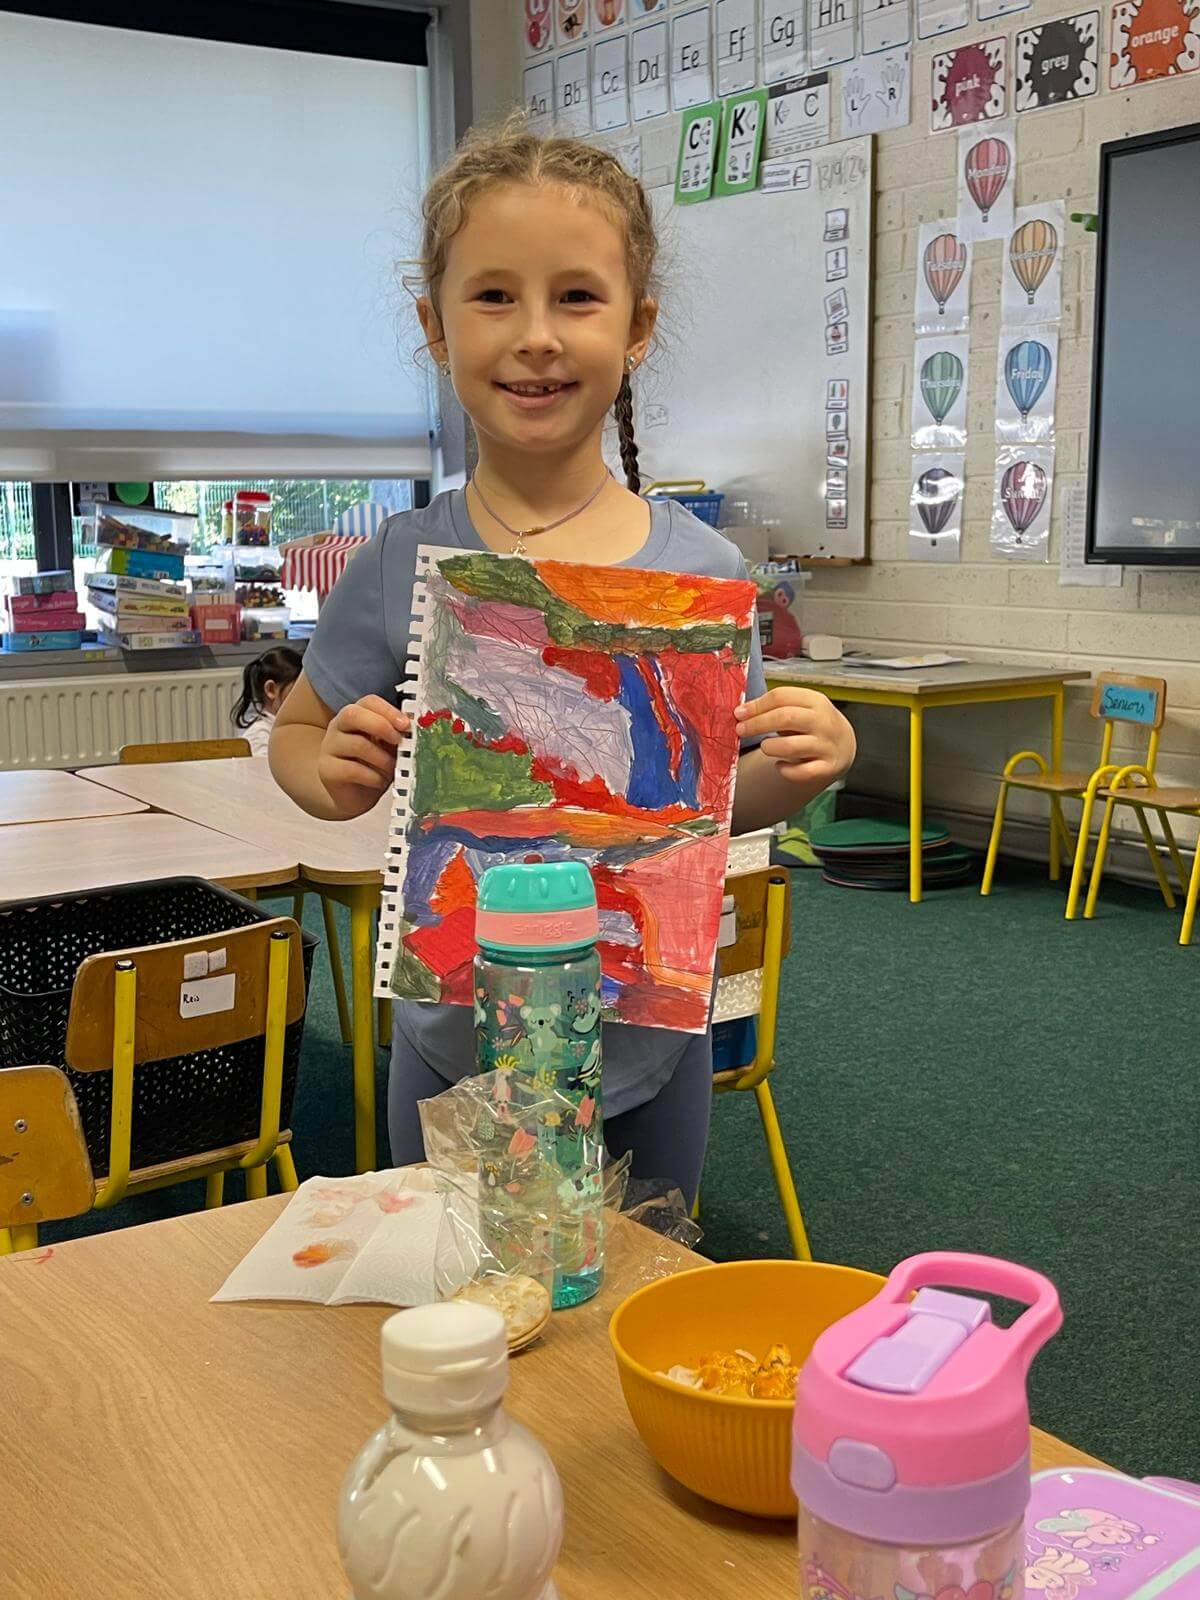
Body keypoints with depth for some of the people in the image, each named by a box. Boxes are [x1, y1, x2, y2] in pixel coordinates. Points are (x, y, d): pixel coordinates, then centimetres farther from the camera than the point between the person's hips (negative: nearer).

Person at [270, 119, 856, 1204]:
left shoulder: (703, 569, -9)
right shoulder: (405, 566, -10)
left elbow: (720, 802, 3)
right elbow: (296, 734, 6)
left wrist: (801, 767, -17)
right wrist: (336, 773, -15)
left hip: (650, 1047, 1)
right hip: (455, 1046, 0)